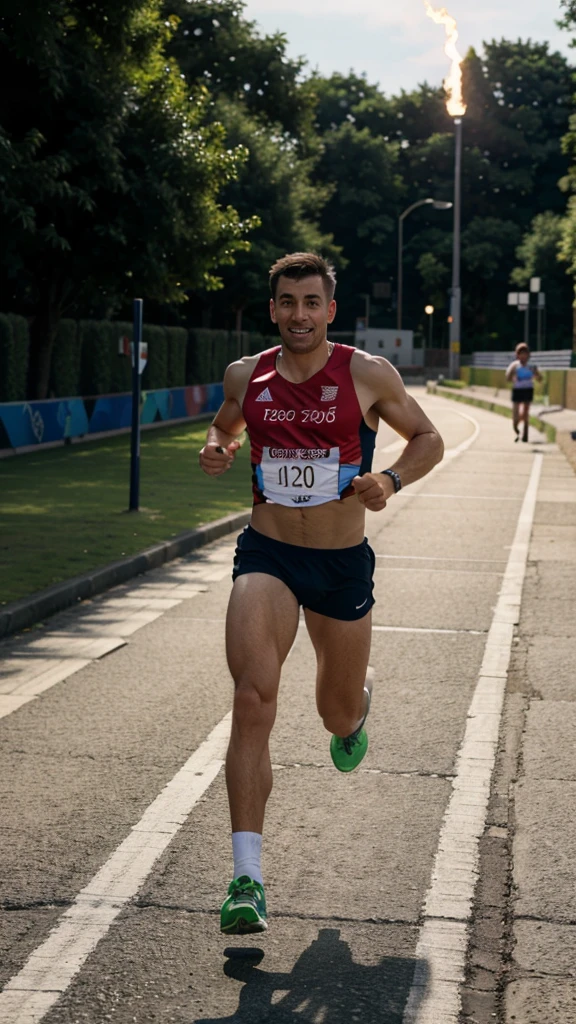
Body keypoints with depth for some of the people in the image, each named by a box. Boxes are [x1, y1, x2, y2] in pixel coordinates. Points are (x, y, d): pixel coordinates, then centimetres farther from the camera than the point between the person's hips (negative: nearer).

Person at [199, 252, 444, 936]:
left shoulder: (366, 374, -5)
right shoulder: (246, 375, 2)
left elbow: (428, 438, 5)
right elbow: (226, 425, 22)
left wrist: (391, 480, -14)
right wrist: (217, 450, -2)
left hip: (342, 563, 0)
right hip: (266, 555, 0)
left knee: (338, 715, 16)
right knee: (253, 698, -20)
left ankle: (355, 706, 59)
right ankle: (247, 879, -20)